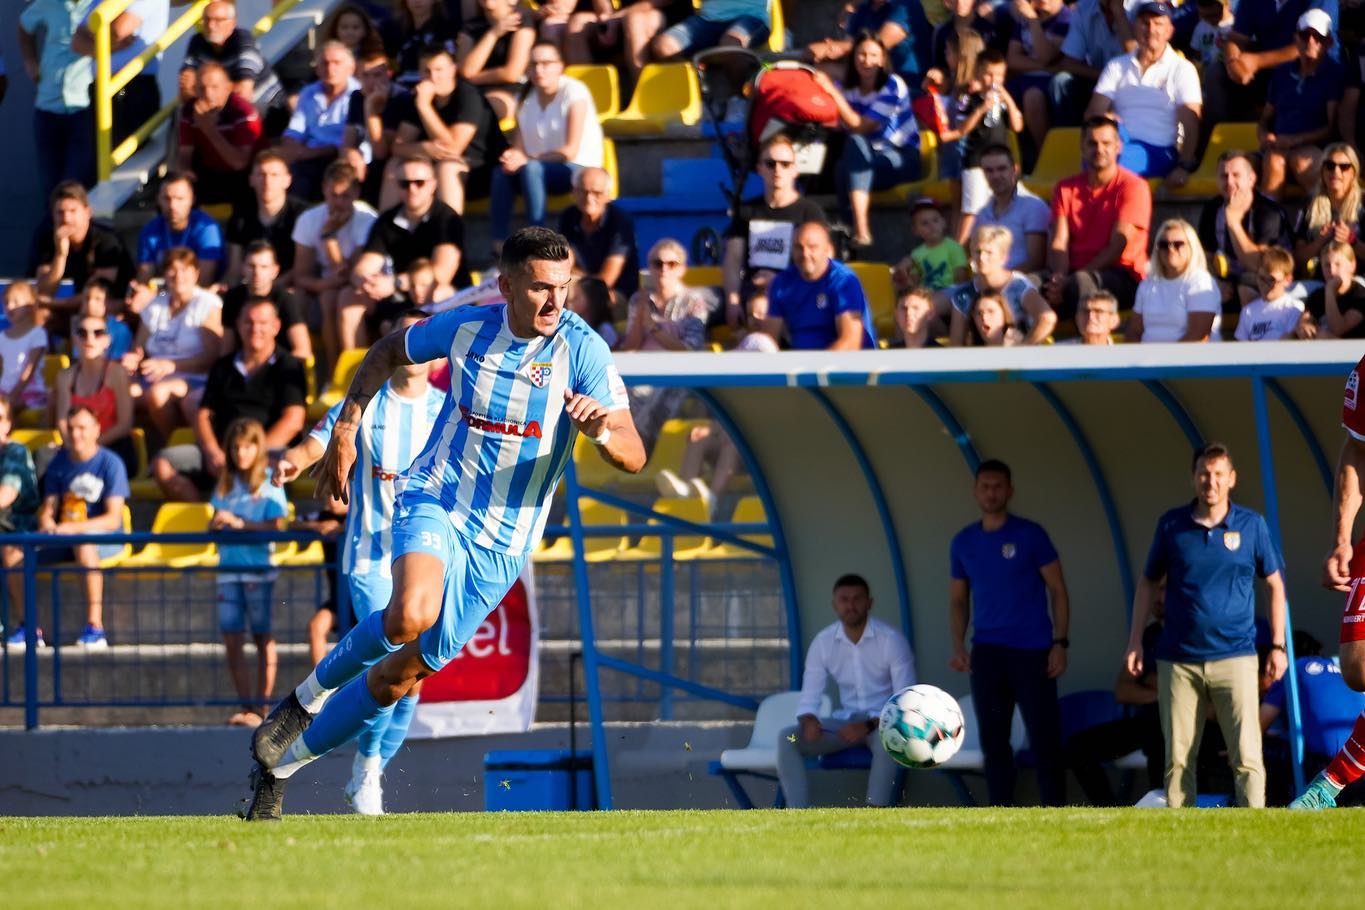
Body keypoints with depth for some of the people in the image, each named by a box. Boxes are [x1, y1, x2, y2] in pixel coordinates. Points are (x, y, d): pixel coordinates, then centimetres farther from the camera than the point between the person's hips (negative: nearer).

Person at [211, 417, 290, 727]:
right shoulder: (226, 486, 13)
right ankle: (246, 706, 5)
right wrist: (217, 523, -4)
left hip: (259, 568, -5)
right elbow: (213, 525, 18)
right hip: (229, 569, 5)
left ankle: (262, 707, 1)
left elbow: (277, 525, -12)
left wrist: (240, 523, -19)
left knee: (263, 639, -1)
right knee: (232, 640, 0)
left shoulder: (269, 485, -2)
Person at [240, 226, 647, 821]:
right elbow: (388, 351, 16)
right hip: (434, 503, -1)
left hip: (501, 544, 1)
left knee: (404, 672, 3)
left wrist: (602, 432, -38)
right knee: (412, 614, -32)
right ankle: (311, 696, -5)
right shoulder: (465, 327, -6)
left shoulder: (581, 349, -12)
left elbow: (634, 457, -16)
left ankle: (283, 760, 21)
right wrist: (345, 429, 6)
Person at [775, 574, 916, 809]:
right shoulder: (822, 642, -2)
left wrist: (869, 726, -31)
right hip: (846, 720, 4)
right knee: (787, 738, -21)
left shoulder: (891, 639, -13)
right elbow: (809, 698, -2)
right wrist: (809, 721, -27)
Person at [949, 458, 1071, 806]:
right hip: (987, 653, 4)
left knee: (1044, 738, -6)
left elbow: (1057, 590, -1)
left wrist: (1060, 643, -9)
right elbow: (958, 600, 15)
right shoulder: (964, 542, 9)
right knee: (994, 740, 4)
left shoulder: (1030, 535, -2)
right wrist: (958, 646, 0)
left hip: (1032, 651, -4)